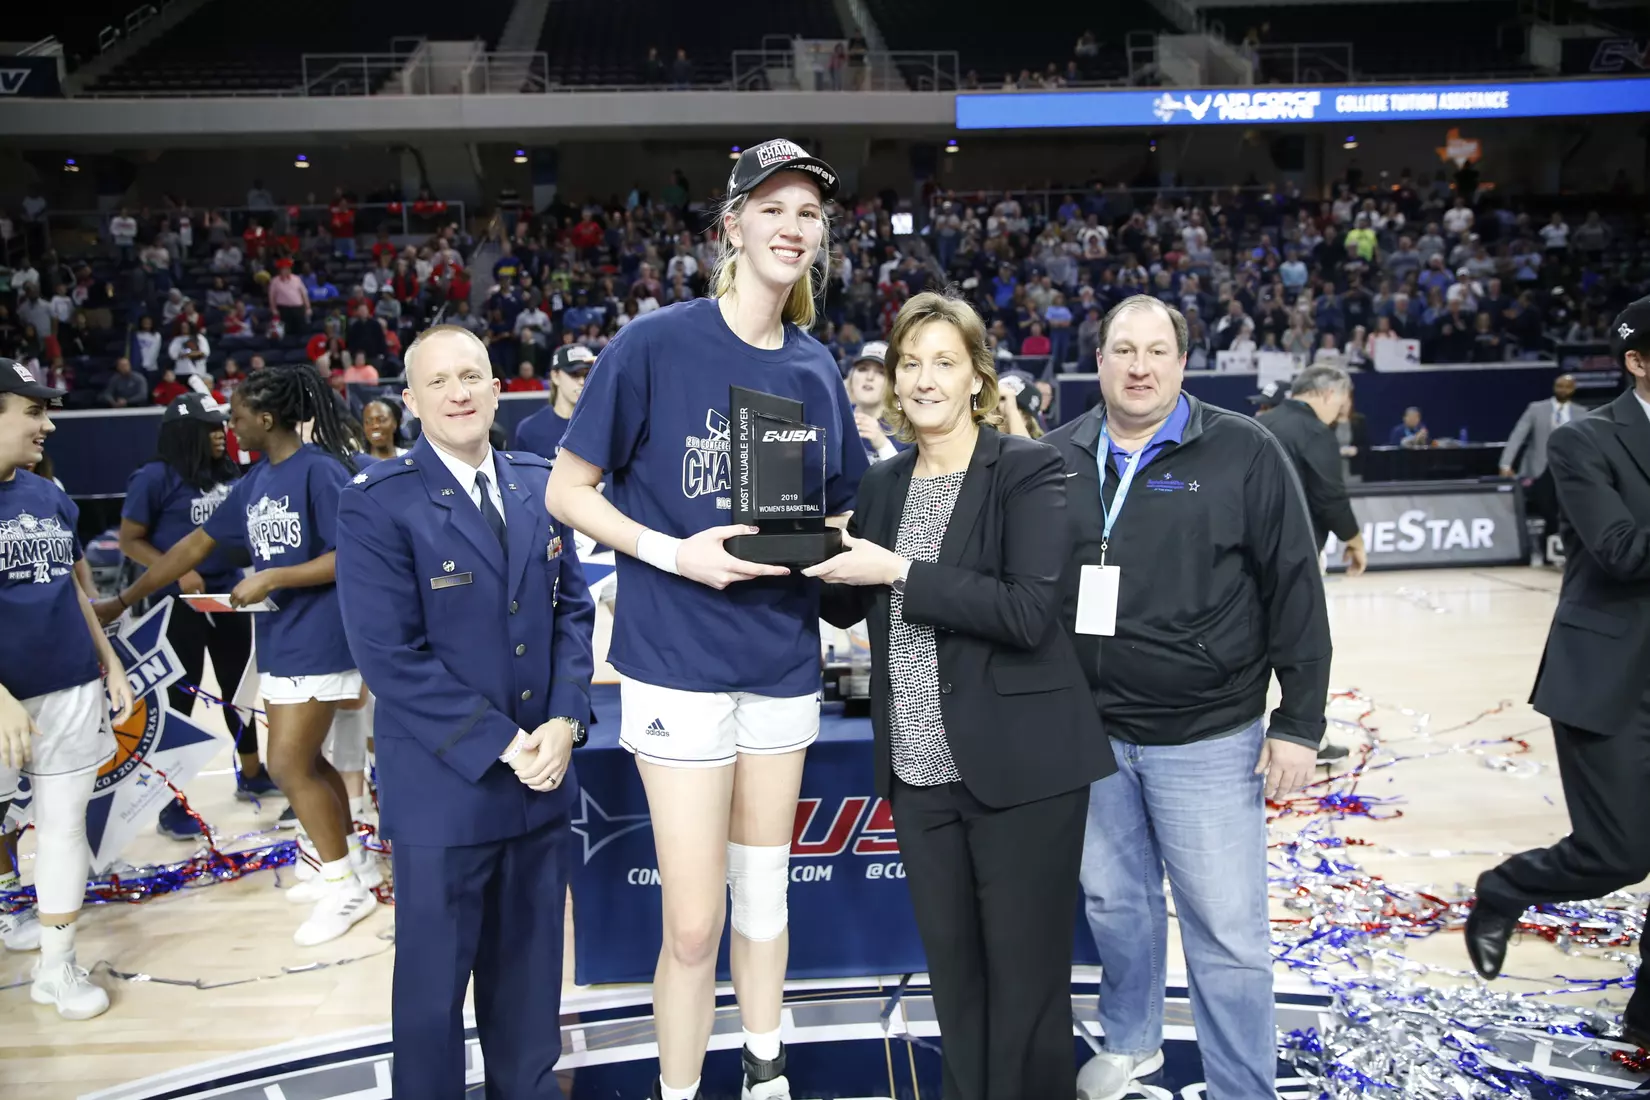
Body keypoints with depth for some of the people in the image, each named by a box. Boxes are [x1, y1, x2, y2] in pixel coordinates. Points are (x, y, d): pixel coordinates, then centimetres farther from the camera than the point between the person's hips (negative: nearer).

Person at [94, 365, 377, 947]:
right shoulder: (254, 481, 11)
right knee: (304, 760, 15)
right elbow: (196, 544, 16)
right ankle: (353, 861, 31)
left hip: (316, 641, -9)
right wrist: (121, 601, 18)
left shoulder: (320, 470, -16)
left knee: (289, 765, -4)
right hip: (278, 641, 9)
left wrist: (270, 579, -19)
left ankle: (345, 888, 11)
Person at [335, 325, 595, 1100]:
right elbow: (390, 656, -16)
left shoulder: (539, 486, 7)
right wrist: (502, 745, -17)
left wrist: (564, 722, -7)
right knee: (433, 979, 12)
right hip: (443, 788, -4)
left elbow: (573, 610, 8)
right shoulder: (376, 503, -9)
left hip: (544, 777, 5)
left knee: (530, 972, 18)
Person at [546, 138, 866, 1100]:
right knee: (694, 922, 0)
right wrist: (675, 553, -18)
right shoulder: (655, 344, -9)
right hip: (680, 659, -4)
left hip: (783, 658, 4)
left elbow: (839, 512, 15)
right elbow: (567, 491, -6)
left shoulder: (816, 370, 5)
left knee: (764, 892, 18)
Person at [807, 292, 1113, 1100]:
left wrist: (900, 572, -21)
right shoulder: (882, 484, 9)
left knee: (1025, 976, 7)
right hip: (919, 771, 5)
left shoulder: (1029, 469, -9)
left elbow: (1029, 612, -20)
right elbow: (847, 607, 17)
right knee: (952, 972, 17)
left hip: (1019, 767, -5)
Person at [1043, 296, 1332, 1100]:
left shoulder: (1243, 452, -6)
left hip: (1209, 739, -3)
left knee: (1227, 930, 3)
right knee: (1114, 901, 19)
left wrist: (1300, 721, -7)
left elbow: (1295, 588, -6)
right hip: (1090, 732, 4)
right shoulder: (1059, 458, 3)